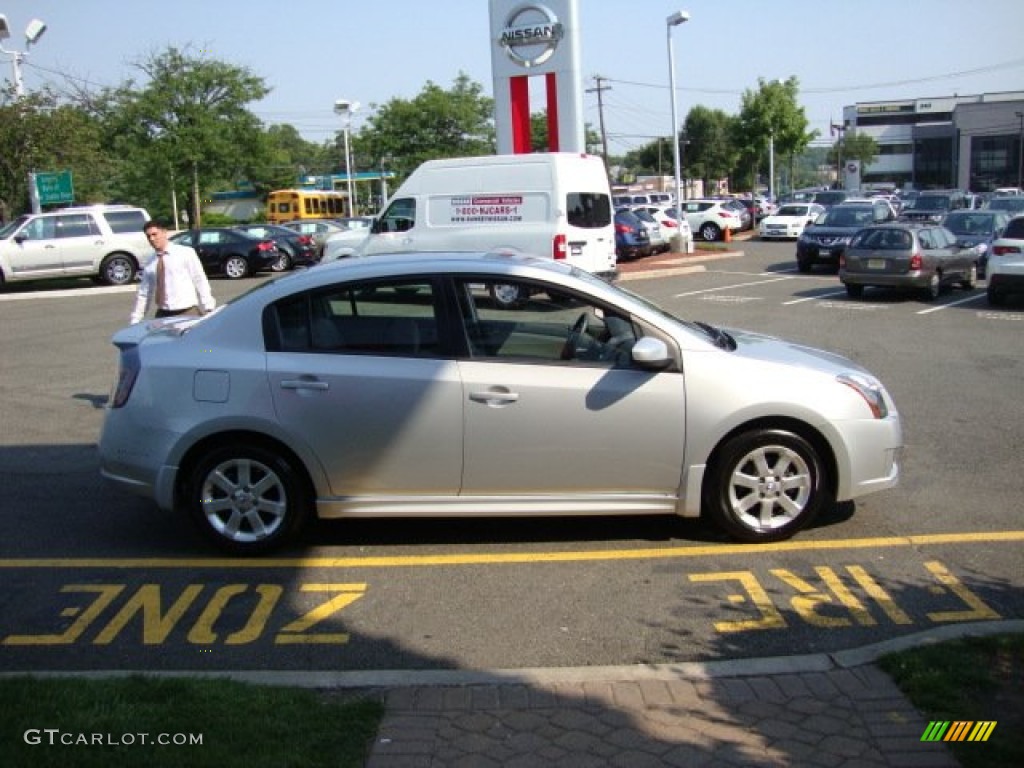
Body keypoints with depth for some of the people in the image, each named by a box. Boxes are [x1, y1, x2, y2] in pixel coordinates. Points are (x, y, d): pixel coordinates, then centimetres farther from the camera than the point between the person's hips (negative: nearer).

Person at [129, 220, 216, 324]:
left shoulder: (186, 253, 0)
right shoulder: (150, 264, 12)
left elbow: (200, 281, -2)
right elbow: (143, 294, 15)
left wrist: (208, 309, -7)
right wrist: (135, 321, 12)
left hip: (188, 313, -4)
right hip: (163, 315, 4)